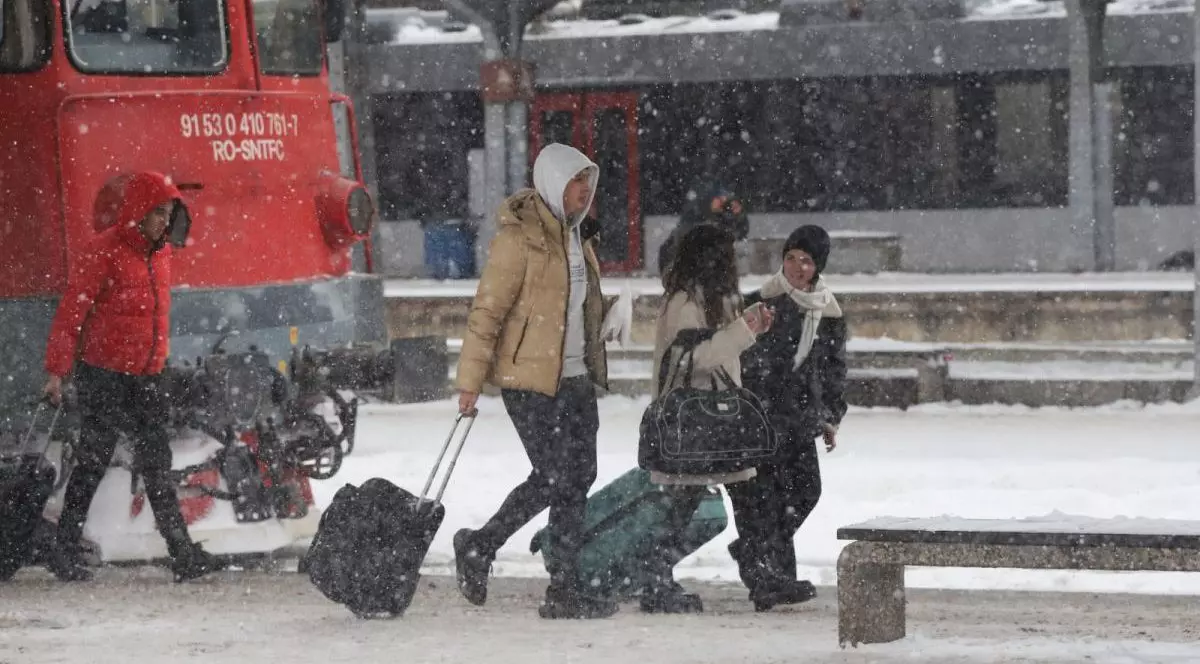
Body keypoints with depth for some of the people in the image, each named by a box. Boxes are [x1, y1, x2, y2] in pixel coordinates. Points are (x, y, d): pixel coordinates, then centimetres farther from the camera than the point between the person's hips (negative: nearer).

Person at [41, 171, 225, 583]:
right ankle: (65, 552, 7)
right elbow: (71, 311, -12)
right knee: (93, 463, -2)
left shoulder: (160, 253, 11)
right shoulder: (106, 251, -11)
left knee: (158, 465, 4)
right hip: (103, 375, -7)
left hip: (146, 378, 7)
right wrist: (57, 370, -14)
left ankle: (182, 554, 2)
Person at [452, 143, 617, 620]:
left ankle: (564, 591, 7)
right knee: (554, 478, -10)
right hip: (528, 377, -8)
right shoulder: (519, 237, -13)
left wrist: (593, 369, 24)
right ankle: (477, 548, 9)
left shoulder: (576, 236, 13)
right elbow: (487, 310, -14)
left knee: (579, 477, 4)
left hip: (575, 378, 8)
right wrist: (471, 380, -16)